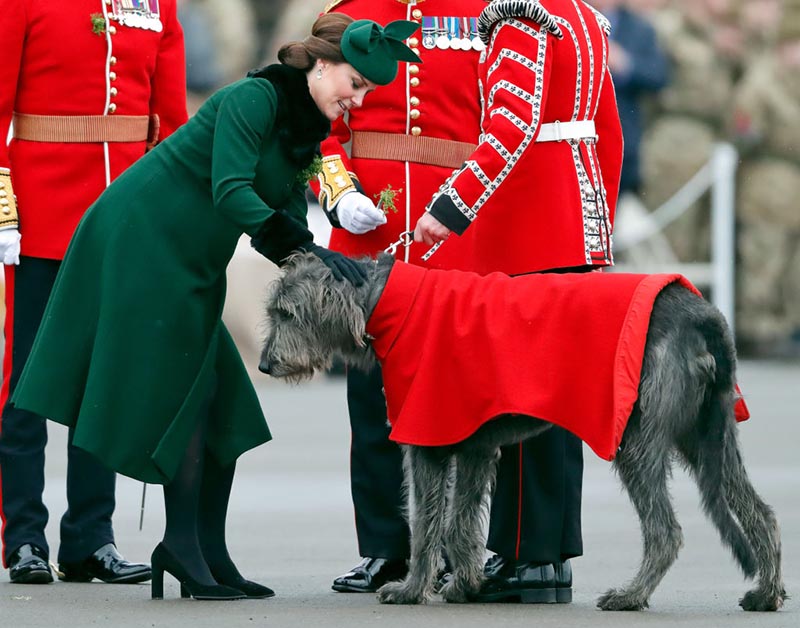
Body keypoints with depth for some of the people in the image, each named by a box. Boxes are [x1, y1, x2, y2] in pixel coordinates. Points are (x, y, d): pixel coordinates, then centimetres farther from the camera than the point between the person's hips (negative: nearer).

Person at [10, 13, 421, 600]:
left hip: (188, 264, 10)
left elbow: (282, 221, 6)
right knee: (186, 396, -10)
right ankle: (184, 546, -8)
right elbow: (230, 190, -26)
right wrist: (308, 250, -31)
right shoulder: (254, 98, -16)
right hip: (142, 240, -10)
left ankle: (207, 555, 5)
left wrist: (322, 264, -13)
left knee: (222, 408, 5)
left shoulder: (304, 131, 12)